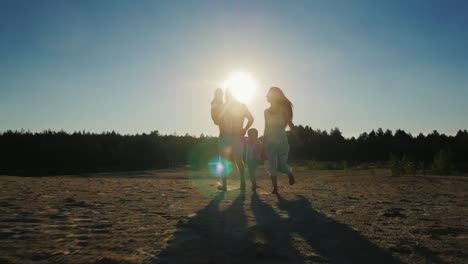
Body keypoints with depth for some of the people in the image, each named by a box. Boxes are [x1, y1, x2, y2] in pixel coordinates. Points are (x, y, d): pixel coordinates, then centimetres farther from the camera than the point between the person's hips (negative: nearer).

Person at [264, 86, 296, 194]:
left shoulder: (283, 109, -3)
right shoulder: (267, 111, 10)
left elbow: (290, 124, -3)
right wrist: (263, 143, 14)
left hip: (281, 140, -4)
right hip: (270, 141, 4)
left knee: (281, 164, 4)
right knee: (272, 165, -5)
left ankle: (290, 175, 36)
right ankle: (275, 188, -1)